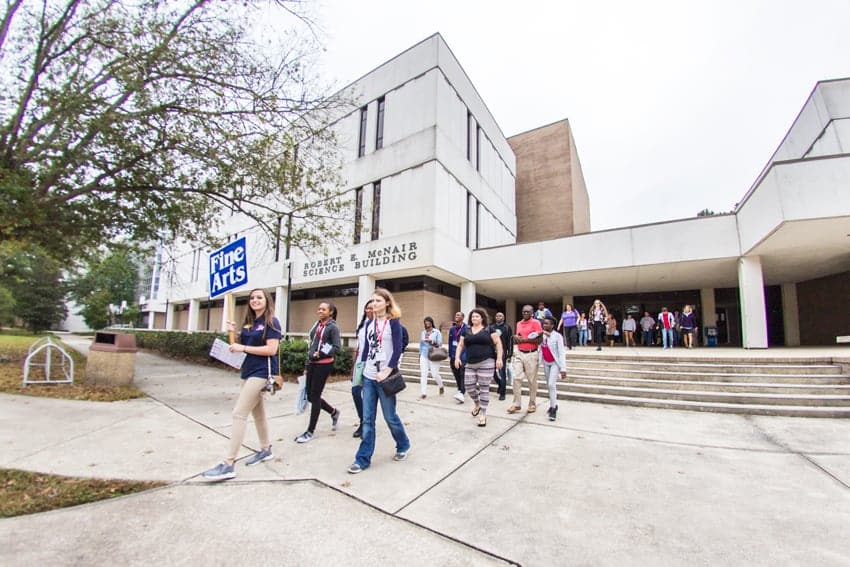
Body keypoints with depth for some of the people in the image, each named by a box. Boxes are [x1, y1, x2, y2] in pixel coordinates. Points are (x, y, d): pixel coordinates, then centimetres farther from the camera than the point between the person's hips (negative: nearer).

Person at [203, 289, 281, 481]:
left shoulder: (271, 322, -12)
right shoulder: (249, 322, 12)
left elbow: (271, 350, -20)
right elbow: (243, 345, 16)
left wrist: (243, 348, -18)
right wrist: (234, 334, -1)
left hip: (262, 372, -9)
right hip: (249, 371, 9)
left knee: (239, 413, -11)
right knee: (257, 413, 18)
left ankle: (228, 465, -4)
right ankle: (265, 450, 33)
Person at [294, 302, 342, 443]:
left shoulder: (333, 327, -8)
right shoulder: (317, 324, 12)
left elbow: (337, 347, -13)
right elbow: (312, 343, 17)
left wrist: (320, 353, -18)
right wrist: (308, 364, 17)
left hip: (323, 365, -8)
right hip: (312, 364, 8)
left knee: (315, 396, -1)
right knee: (310, 396, 11)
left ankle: (310, 431, 14)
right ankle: (334, 412, 34)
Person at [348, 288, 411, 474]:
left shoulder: (393, 322, -8)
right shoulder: (369, 323, 9)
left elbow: (397, 350, -12)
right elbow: (366, 347, 14)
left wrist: (387, 372, -17)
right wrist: (361, 367, 9)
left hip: (384, 377, -5)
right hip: (368, 377, 5)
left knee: (390, 416, 8)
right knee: (367, 419, 8)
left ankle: (403, 446, 32)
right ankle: (363, 458, 18)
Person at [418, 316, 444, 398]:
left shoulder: (437, 332, -1)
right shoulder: (423, 332, 11)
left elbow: (440, 343, -6)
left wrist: (432, 341, -23)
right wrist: (420, 354, 17)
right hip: (424, 356, 3)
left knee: (435, 374, -2)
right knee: (423, 374, -5)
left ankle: (441, 387, 27)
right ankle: (424, 393, 0)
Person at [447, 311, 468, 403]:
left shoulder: (466, 329, -6)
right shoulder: (452, 329, 11)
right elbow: (450, 343, 14)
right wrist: (450, 355, 13)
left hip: (463, 355, -6)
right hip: (454, 355, 6)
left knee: (462, 374, -12)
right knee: (456, 374, 12)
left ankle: (462, 393, -15)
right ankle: (460, 389, 27)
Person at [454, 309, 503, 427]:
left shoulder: (489, 329, 1)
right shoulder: (466, 331, 12)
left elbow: (498, 343, -1)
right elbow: (460, 345, 15)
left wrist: (499, 358, -9)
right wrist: (457, 357, 2)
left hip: (486, 363, -4)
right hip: (470, 364, 4)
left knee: (484, 388, 0)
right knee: (469, 387, 5)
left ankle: (483, 415, 12)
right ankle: (477, 404, 35)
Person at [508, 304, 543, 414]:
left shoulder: (536, 323, -5)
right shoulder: (518, 324, 14)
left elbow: (540, 340, -13)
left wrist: (524, 339, -14)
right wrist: (515, 337, 2)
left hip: (531, 354, -5)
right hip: (519, 354, 5)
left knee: (532, 380, 4)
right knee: (516, 378, 0)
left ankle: (532, 404, 18)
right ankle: (517, 404, 8)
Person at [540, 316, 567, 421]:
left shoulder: (557, 336, -16)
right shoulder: (542, 335, -2)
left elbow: (562, 353, -17)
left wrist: (563, 368, -22)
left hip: (555, 363, -5)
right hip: (546, 363, 5)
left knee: (551, 384, -14)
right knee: (549, 385, 14)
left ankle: (553, 409, -3)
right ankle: (554, 405, 30)